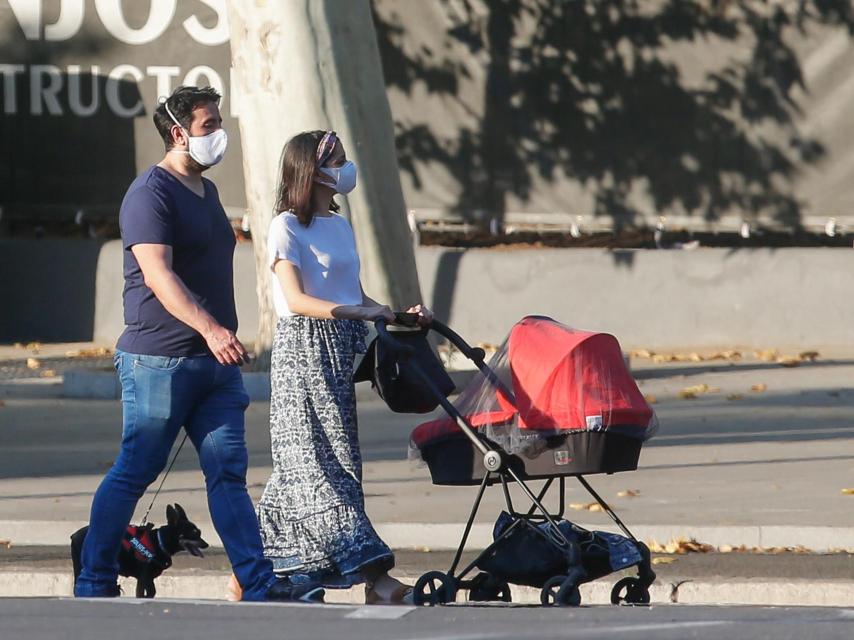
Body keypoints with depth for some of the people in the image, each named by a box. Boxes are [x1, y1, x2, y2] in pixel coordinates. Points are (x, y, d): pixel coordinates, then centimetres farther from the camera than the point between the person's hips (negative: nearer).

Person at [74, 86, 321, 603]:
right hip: (159, 360, -8)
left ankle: (259, 584, -3)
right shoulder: (151, 193, -11)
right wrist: (209, 328, -34)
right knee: (134, 472, -2)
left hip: (215, 362, 8)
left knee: (229, 472, 2)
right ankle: (94, 584, 8)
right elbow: (157, 274, -23)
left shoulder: (206, 191, 18)